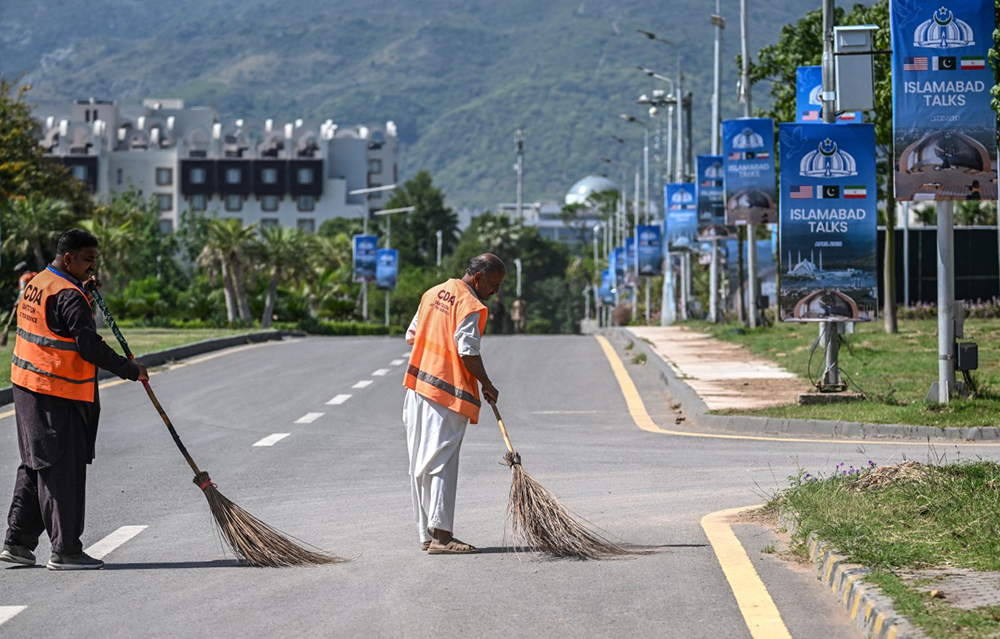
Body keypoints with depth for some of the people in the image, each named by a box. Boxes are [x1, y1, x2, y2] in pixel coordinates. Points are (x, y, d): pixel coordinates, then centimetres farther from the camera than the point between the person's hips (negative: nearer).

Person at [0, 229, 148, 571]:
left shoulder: (37, 284, 13)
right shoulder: (68, 295, -18)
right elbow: (90, 347, -23)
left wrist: (83, 291, 13)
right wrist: (132, 370, -15)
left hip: (28, 388, 10)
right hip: (57, 395, -10)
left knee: (35, 466, 17)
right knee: (63, 471, -3)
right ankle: (65, 550, 1)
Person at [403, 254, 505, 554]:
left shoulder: (433, 293, 15)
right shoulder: (471, 306, -12)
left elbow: (412, 336, 19)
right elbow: (468, 352, -17)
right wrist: (487, 385, -5)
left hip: (417, 387, 8)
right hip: (448, 394, -8)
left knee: (420, 465, 10)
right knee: (442, 464, -9)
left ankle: (427, 534, 14)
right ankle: (441, 535, -13)